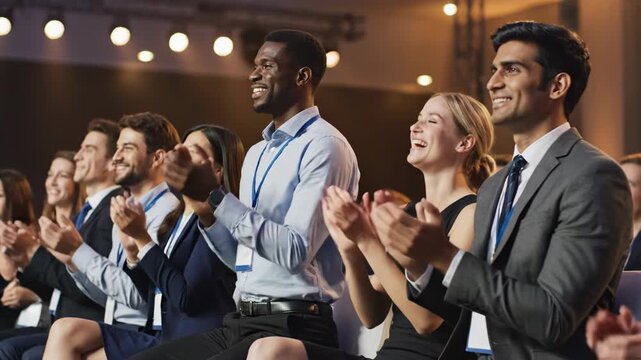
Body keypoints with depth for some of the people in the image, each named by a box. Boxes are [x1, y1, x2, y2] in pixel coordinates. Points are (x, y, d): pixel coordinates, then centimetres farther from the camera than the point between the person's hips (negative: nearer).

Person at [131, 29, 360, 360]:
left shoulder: (324, 146, -9)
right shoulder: (256, 154, 18)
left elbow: (295, 252, -19)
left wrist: (215, 196, -18)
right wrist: (202, 204, 2)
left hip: (292, 327, -8)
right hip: (241, 322, 8)